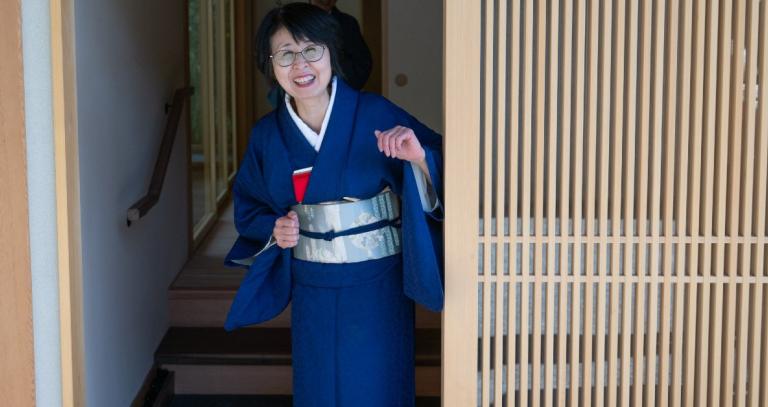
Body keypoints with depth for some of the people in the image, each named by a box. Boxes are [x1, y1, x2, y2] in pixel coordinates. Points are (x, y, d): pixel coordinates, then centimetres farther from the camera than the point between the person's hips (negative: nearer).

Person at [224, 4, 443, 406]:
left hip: (376, 289, -3)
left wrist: (419, 157, -31)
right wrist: (274, 230, -8)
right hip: (312, 292, 3)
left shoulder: (376, 114, -11)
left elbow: (441, 176, -11)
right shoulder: (267, 134, 0)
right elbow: (249, 208, 11)